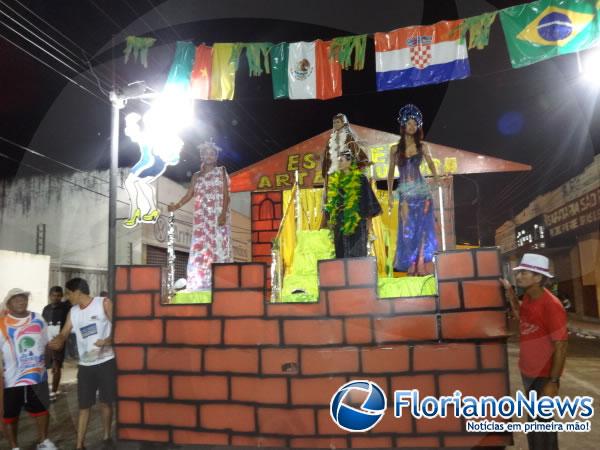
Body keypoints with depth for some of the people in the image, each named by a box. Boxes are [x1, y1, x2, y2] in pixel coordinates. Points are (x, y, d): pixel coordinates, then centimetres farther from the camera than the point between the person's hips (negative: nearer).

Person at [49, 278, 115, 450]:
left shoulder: (104, 303, -6)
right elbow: (64, 333, 11)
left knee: (106, 402, 9)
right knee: (83, 406, 8)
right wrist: (58, 341, -12)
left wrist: (108, 340, -25)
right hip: (85, 365, 4)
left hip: (106, 362, -4)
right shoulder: (73, 312, 10)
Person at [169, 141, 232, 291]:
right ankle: (200, 283, -4)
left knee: (219, 246, -9)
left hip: (219, 215, -3)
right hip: (202, 217, 3)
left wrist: (223, 213, -15)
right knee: (200, 247, -4)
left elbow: (226, 195, -2)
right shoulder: (197, 176, 17)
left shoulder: (221, 171, 7)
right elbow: (189, 195, 10)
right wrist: (176, 206, -6)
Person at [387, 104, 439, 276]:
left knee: (423, 227, -3)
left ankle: (423, 265, 3)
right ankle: (411, 265, 8)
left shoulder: (422, 146, 6)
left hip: (421, 191, 0)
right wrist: (389, 193, 4)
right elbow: (391, 172, 9)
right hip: (405, 192, 0)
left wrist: (436, 177, -23)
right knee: (408, 229, 0)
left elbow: (430, 163, -4)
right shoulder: (395, 149, 7)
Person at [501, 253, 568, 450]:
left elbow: (561, 347, -22)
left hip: (543, 375, -8)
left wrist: (553, 382, -22)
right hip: (527, 371, 8)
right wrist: (510, 294, 4)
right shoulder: (528, 297, -1)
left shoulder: (552, 306, -24)